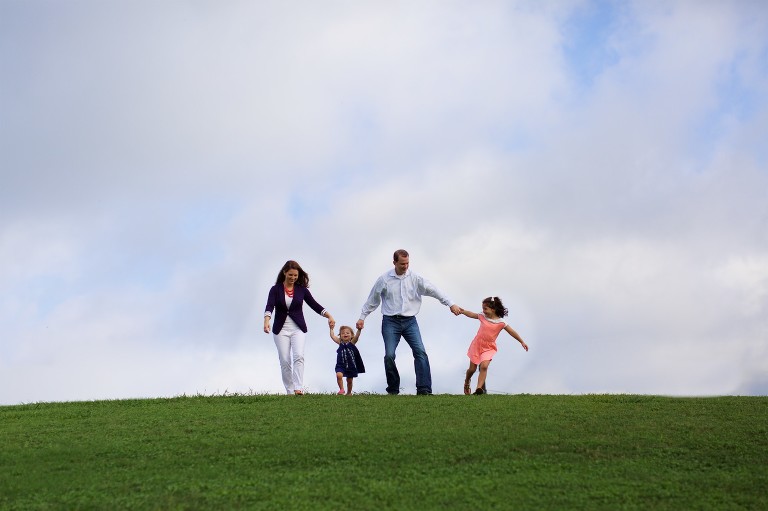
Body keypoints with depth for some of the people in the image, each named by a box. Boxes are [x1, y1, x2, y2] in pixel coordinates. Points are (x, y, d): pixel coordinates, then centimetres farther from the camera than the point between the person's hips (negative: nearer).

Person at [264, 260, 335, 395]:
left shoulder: (302, 289, 3)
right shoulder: (276, 289, -2)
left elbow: (314, 305, 1)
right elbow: (269, 306, -15)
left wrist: (329, 316, -12)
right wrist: (266, 321, -34)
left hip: (298, 329, 0)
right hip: (281, 329, 0)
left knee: (298, 356, -19)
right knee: (285, 361, -2)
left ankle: (299, 388, -25)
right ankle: (290, 391, 7)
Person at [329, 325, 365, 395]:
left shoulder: (352, 342, -5)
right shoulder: (340, 342, 1)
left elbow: (356, 336, -20)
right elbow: (332, 336, 0)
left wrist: (359, 330, -34)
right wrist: (331, 328, -3)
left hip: (351, 365, 0)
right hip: (341, 365, 0)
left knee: (349, 380, 12)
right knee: (339, 375, -25)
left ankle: (349, 392, 33)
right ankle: (341, 389, -9)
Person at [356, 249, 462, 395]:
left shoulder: (415, 278, 3)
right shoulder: (384, 280, 1)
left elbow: (433, 290, 0)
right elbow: (372, 300, 11)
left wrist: (450, 304, -7)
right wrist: (362, 317, 12)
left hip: (410, 321, 1)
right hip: (390, 321, -1)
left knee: (420, 351, -14)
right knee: (389, 355, -9)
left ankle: (424, 389, -17)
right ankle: (393, 389, 8)